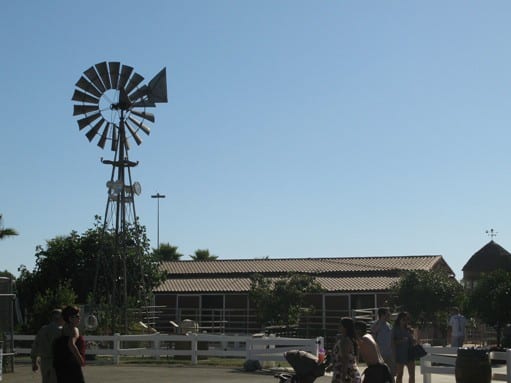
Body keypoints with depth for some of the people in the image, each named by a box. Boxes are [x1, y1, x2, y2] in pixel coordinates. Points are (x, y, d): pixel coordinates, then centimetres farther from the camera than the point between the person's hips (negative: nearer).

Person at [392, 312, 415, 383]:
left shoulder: (409, 329, 12)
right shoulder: (395, 329, -1)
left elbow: (413, 342, 19)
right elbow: (393, 341, -6)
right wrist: (401, 340, -21)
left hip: (410, 353, 4)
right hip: (400, 354, -4)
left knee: (412, 374, 2)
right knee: (399, 375, 1)